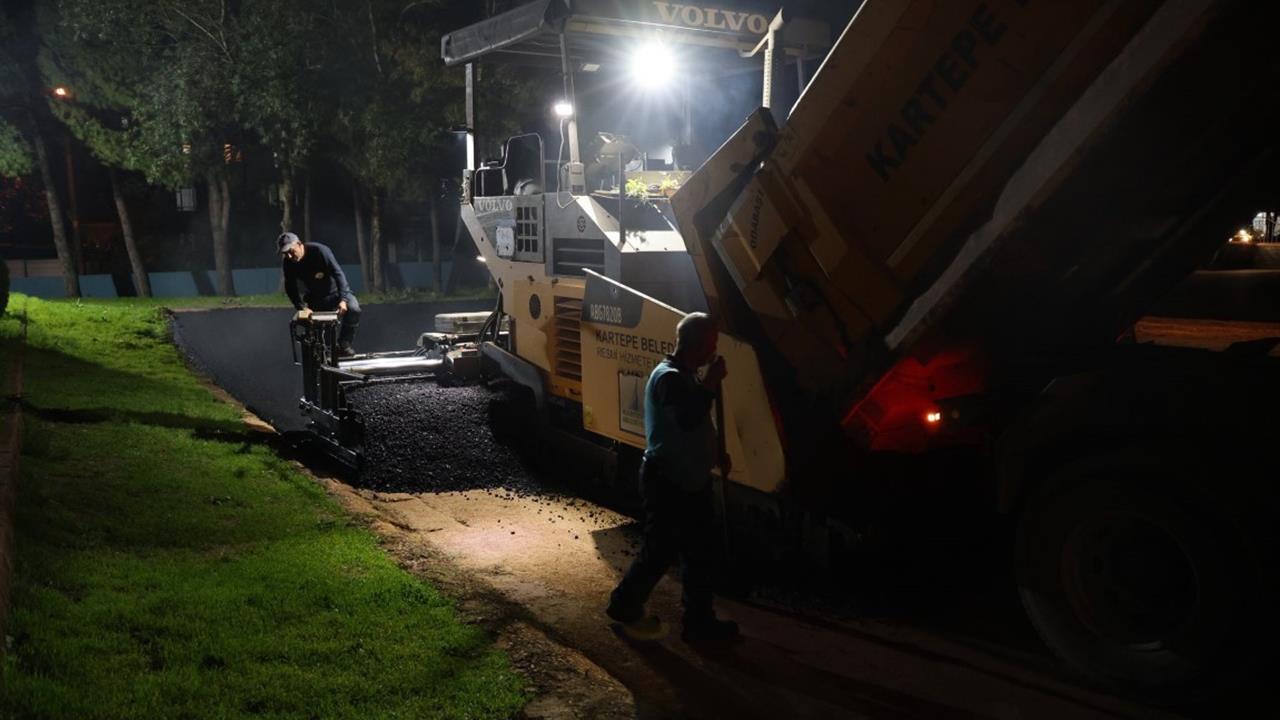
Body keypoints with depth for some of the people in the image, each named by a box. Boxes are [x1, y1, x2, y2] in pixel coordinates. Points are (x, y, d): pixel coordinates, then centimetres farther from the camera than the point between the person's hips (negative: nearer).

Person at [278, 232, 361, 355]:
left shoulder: (319, 251, -28)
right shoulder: (287, 263, -15)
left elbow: (338, 273, -32)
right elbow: (290, 288, -11)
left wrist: (343, 299, -42)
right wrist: (302, 307, -27)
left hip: (335, 291, -5)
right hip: (314, 296, 5)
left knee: (353, 309, -28)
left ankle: (344, 344, -15)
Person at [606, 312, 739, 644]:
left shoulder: (686, 377, 13)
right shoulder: (668, 377, -19)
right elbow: (689, 420, -33)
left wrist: (717, 454, 14)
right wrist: (711, 383, -25)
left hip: (690, 481, 10)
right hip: (667, 483, -10)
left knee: (701, 554, 12)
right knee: (660, 552, 1)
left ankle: (699, 622, 21)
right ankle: (625, 606, 22)